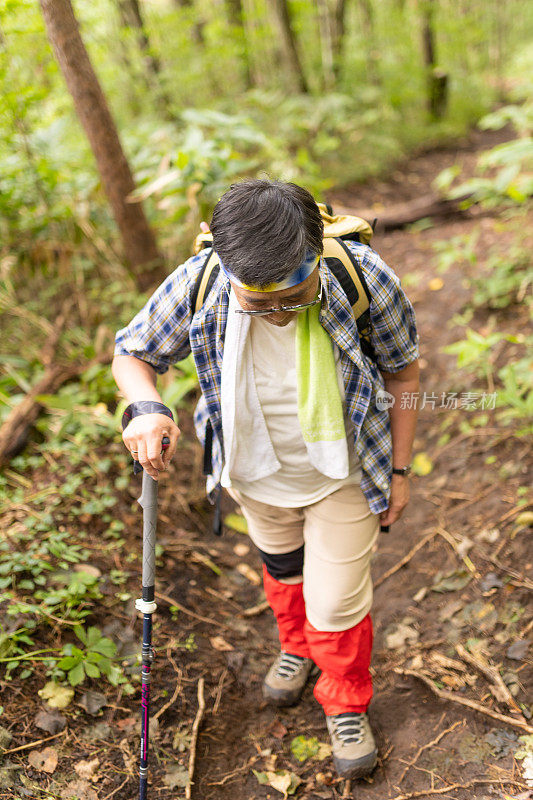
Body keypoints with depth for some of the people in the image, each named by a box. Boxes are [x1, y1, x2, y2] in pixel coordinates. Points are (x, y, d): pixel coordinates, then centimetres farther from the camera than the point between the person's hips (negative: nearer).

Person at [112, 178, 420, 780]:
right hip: (258, 472, 3)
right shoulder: (196, 287, -29)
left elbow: (402, 369, -12)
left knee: (337, 604, 7)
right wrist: (145, 406, -33)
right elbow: (131, 351, -10)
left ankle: (346, 704, 41)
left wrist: (399, 469, -5)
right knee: (281, 569, 28)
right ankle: (298, 646, 63)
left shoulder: (365, 280, -31)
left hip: (345, 474, -2)